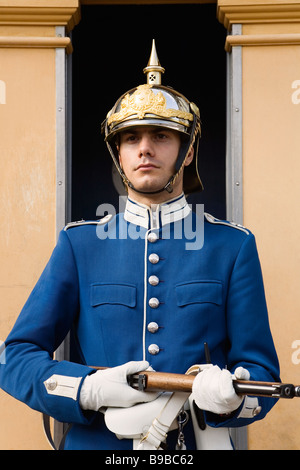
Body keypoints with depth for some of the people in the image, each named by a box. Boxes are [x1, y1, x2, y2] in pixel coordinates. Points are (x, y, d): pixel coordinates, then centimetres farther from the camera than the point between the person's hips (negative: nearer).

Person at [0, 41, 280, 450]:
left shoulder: (234, 246, -1)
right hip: (96, 441, 0)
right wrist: (93, 389, -21)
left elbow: (261, 371, -2)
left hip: (197, 442, 0)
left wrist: (228, 395, -25)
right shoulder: (80, 244, 0)